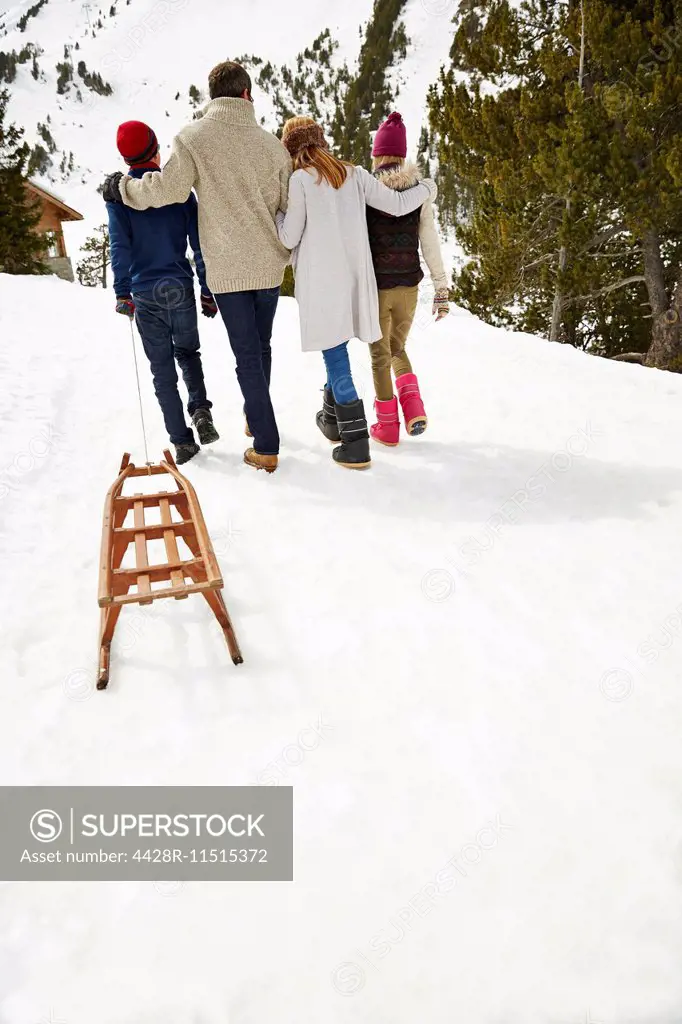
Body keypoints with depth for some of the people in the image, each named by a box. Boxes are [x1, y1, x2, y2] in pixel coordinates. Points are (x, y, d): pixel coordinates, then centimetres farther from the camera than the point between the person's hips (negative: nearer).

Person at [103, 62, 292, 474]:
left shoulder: (194, 137, -7)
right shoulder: (272, 144, 1)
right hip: (269, 265, 3)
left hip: (227, 268, -3)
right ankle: (256, 419, 37)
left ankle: (266, 447, 2)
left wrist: (123, 187, 4)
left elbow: (168, 189, -15)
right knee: (261, 347, 20)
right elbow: (290, 206, 5)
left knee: (247, 355, 2)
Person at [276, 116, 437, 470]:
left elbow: (289, 238, -5)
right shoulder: (355, 175, 6)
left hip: (320, 281, -5)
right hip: (354, 277, 5)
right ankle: (333, 418, 34)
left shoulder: (299, 180, -6)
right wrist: (427, 188, 27)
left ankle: (356, 443, -4)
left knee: (335, 355, -2)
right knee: (338, 351, 20)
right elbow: (397, 204, 8)